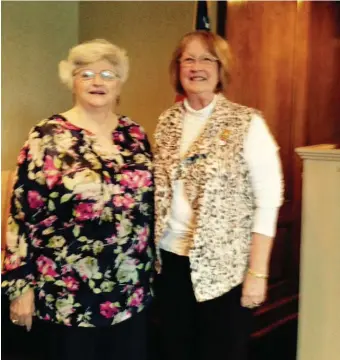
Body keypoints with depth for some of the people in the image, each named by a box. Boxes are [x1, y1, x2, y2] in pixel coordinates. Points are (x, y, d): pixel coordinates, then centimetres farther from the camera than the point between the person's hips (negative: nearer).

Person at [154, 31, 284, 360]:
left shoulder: (247, 123, -10)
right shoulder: (167, 122, 4)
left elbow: (269, 200, -11)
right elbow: (159, 193, 10)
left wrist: (258, 271, -13)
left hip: (225, 265, -4)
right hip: (172, 259, 4)